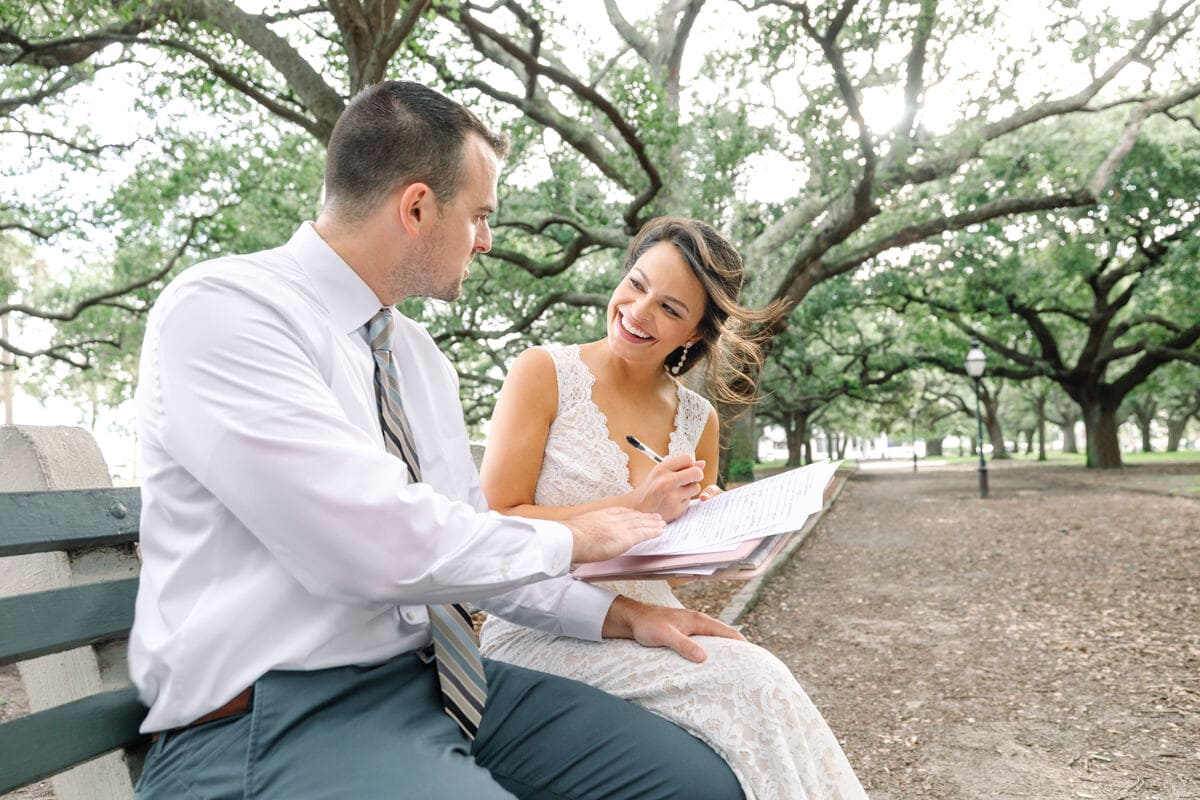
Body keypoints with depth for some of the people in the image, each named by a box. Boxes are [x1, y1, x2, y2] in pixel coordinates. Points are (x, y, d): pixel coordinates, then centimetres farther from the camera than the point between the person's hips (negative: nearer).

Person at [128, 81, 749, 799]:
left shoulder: (420, 355, 11)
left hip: (438, 676, 8)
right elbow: (383, 547, -25)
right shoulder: (220, 309, -14)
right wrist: (570, 539, -10)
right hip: (274, 714, -7)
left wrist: (618, 616, 4)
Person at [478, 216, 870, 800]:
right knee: (751, 684, -24)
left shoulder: (698, 421, 8)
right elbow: (496, 524, -11)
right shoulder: (545, 373, -5)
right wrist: (635, 508, -19)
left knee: (762, 674, -24)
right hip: (542, 632, -4)